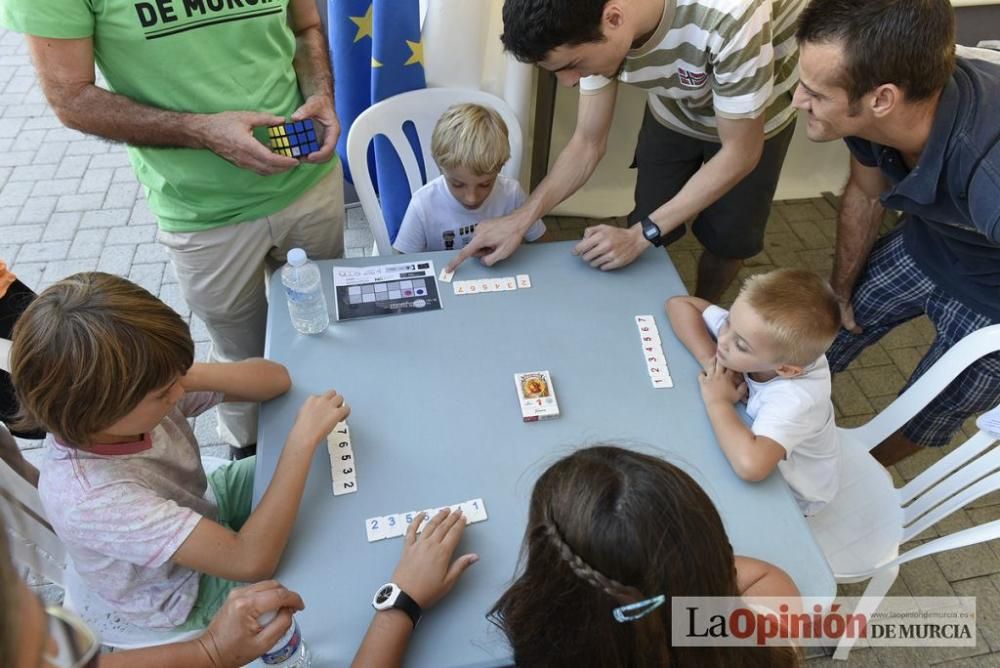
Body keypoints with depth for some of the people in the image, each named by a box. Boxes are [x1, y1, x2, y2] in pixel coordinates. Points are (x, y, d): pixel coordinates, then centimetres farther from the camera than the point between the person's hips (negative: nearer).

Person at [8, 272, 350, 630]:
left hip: (206, 509, 6)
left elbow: (275, 378, -19)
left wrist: (189, 377, -38)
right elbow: (251, 561, -43)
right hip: (190, 597, -5)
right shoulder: (89, 497, -42)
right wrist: (303, 439, -39)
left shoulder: (142, 394, -25)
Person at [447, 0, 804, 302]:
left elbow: (740, 153, -31)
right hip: (674, 114, 3)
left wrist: (641, 234, -32)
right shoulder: (594, 30, -26)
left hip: (753, 120, -3)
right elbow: (588, 143, -16)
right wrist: (521, 218, -28)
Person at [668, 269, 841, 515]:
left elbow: (750, 465, -54)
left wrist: (717, 401, -38)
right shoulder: (747, 329, -25)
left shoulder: (796, 399, -39)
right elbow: (679, 304, -16)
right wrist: (709, 360, -29)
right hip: (761, 437, 5)